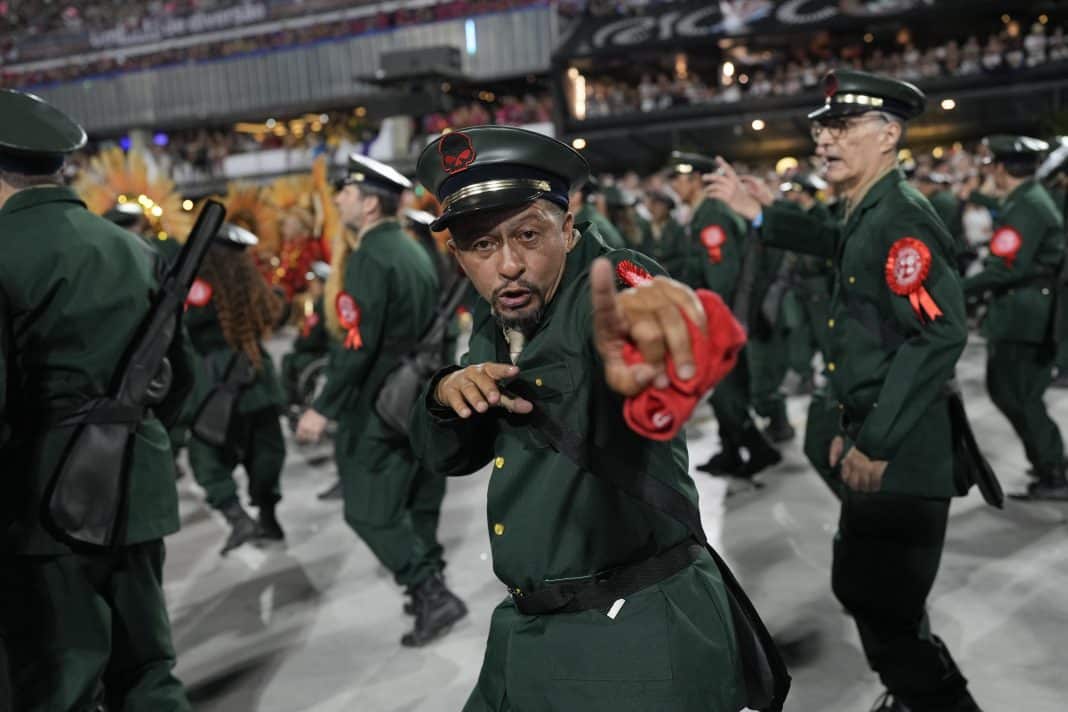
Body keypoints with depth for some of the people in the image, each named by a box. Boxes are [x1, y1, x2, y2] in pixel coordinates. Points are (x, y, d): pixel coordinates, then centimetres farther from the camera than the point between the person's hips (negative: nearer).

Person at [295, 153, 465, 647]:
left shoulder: (369, 257, -17)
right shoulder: (414, 250, 11)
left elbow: (358, 344, -24)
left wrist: (323, 408, -19)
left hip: (379, 407, -9)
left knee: (370, 512, -1)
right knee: (416, 503, 16)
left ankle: (432, 595, -4)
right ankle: (430, 591, 24)